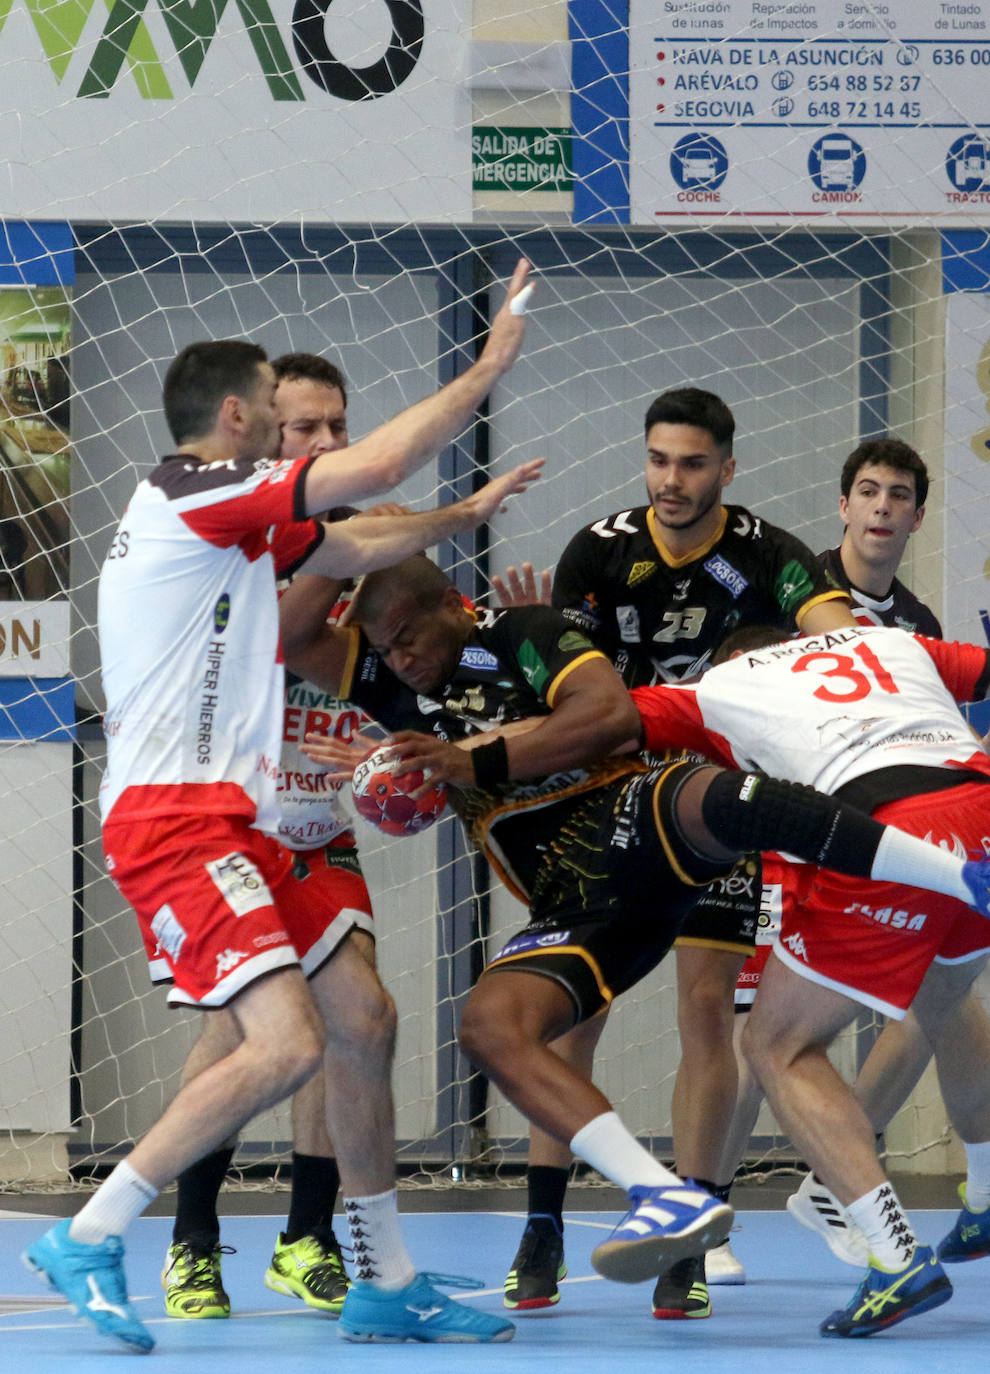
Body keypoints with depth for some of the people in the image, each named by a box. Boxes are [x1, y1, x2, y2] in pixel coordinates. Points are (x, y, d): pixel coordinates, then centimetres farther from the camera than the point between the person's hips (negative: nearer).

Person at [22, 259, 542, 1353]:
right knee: (286, 1043, -21)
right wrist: (490, 368, -4)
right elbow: (376, 468, -13)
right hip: (174, 816, -11)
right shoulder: (191, 490, -10)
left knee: (359, 1019, 10)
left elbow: (353, 546, 36)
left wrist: (465, 514, 38)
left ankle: (387, 1286, 16)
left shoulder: (233, 517, 19)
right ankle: (87, 1239, -13)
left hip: (231, 821, 11)